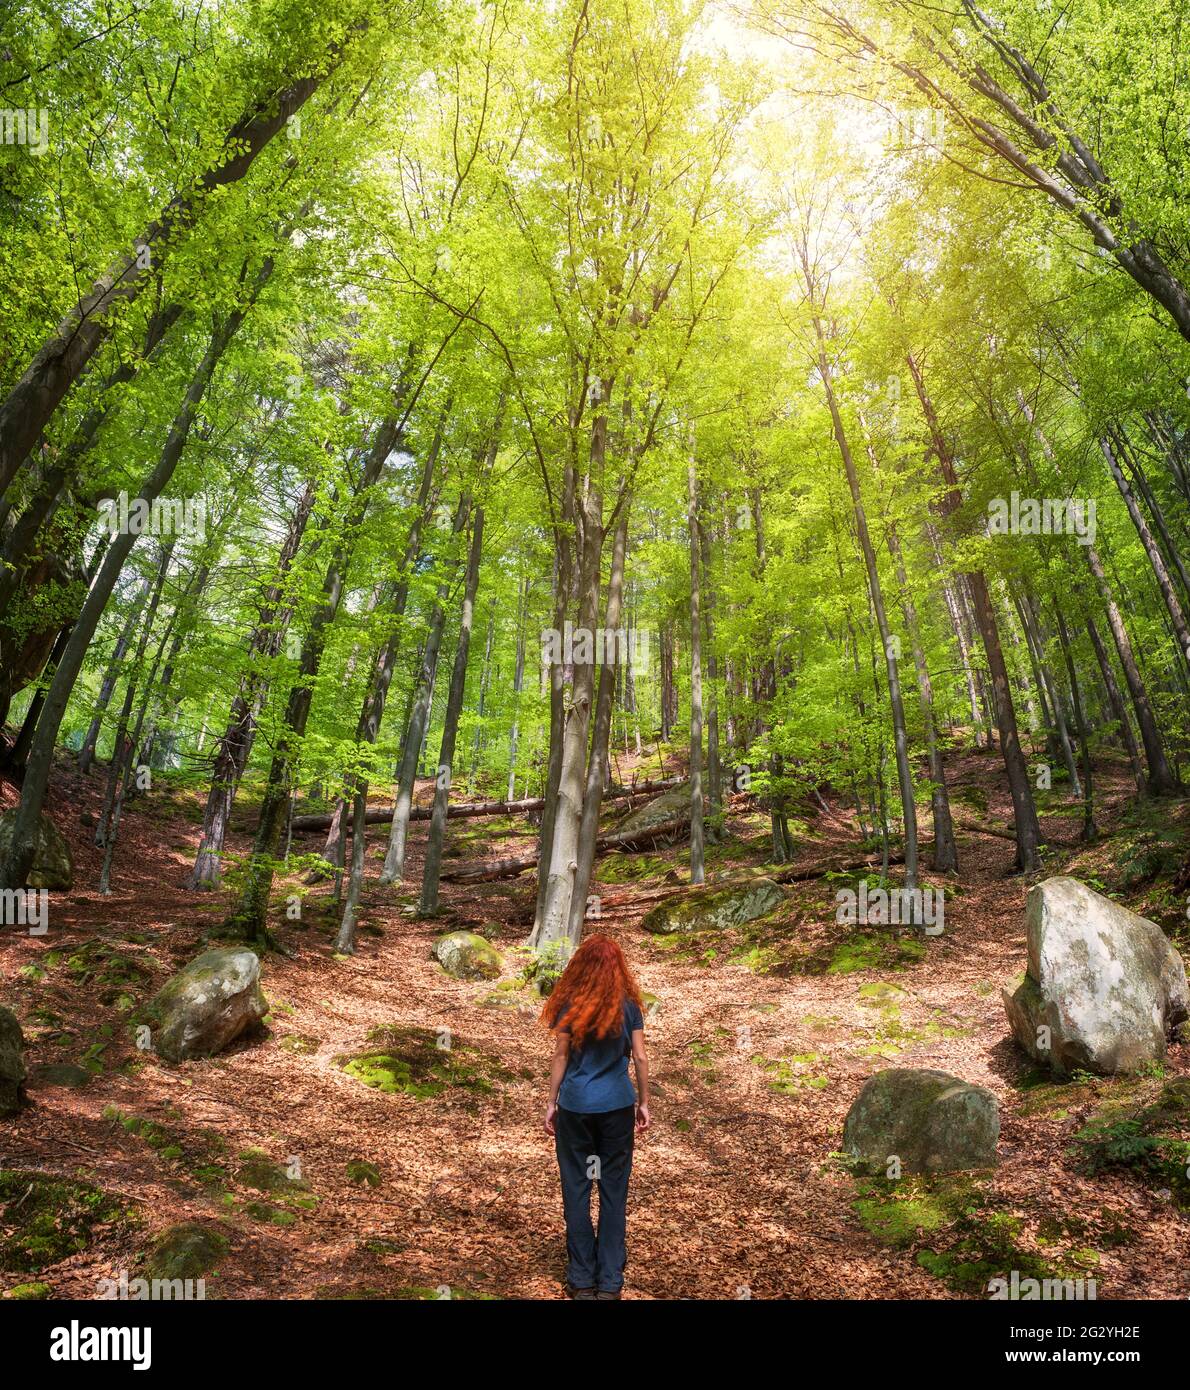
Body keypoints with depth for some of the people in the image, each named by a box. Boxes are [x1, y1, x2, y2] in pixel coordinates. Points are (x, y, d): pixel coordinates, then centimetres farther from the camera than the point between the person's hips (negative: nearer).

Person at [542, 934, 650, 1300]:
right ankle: (610, 1281, 18)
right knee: (614, 1190, 12)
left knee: (576, 1190, 12)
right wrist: (644, 1102, 8)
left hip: (575, 1106, -1)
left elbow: (561, 1056, -4)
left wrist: (551, 1103, 5)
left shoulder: (570, 1004, -7)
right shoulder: (628, 1005, -4)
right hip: (617, 1106, 1)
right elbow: (640, 1057, -2)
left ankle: (582, 1279, 20)